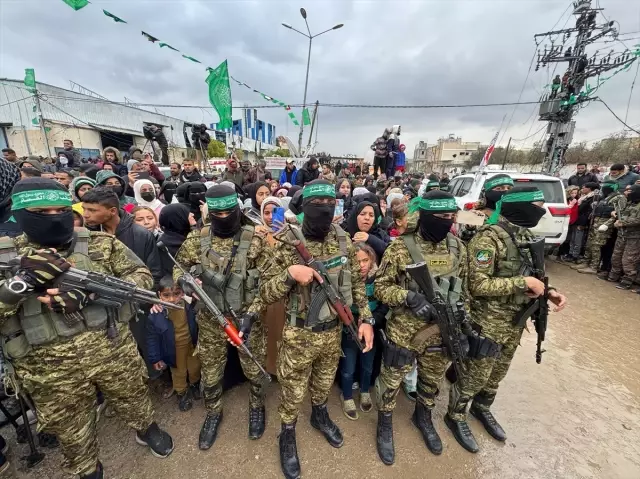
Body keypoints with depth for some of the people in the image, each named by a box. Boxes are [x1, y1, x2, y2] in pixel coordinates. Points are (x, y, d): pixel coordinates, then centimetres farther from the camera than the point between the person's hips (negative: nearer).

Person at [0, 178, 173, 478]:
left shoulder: (102, 244, -5)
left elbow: (142, 277, -9)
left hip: (114, 352, 0)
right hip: (50, 369, 1)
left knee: (133, 400, 24)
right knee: (71, 431, 23)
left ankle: (146, 430, 55)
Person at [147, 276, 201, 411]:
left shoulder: (190, 305, -25)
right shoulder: (156, 314, -27)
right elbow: (152, 338, -12)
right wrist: (155, 358, -6)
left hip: (192, 344, 2)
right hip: (174, 349, -2)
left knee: (195, 368, 26)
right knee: (179, 372, 22)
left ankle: (194, 385, 58)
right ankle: (182, 393, 52)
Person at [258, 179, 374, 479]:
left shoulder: (343, 241, -6)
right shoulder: (289, 245, -18)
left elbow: (357, 282, 3)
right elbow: (265, 292, -14)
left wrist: (366, 318, -1)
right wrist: (290, 273, -31)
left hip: (333, 331, 4)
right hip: (300, 335, -4)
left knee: (324, 383, 28)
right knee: (293, 391, 17)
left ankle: (320, 417, 58)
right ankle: (287, 436, 47)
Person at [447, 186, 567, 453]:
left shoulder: (525, 235, 6)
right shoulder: (489, 238, -22)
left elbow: (529, 275, 16)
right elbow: (478, 285, -26)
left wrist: (548, 291, -2)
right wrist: (523, 283, -23)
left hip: (515, 322, 8)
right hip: (488, 323, -8)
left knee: (497, 373, 25)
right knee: (475, 375, 9)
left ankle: (482, 408, 49)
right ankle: (456, 416, 32)